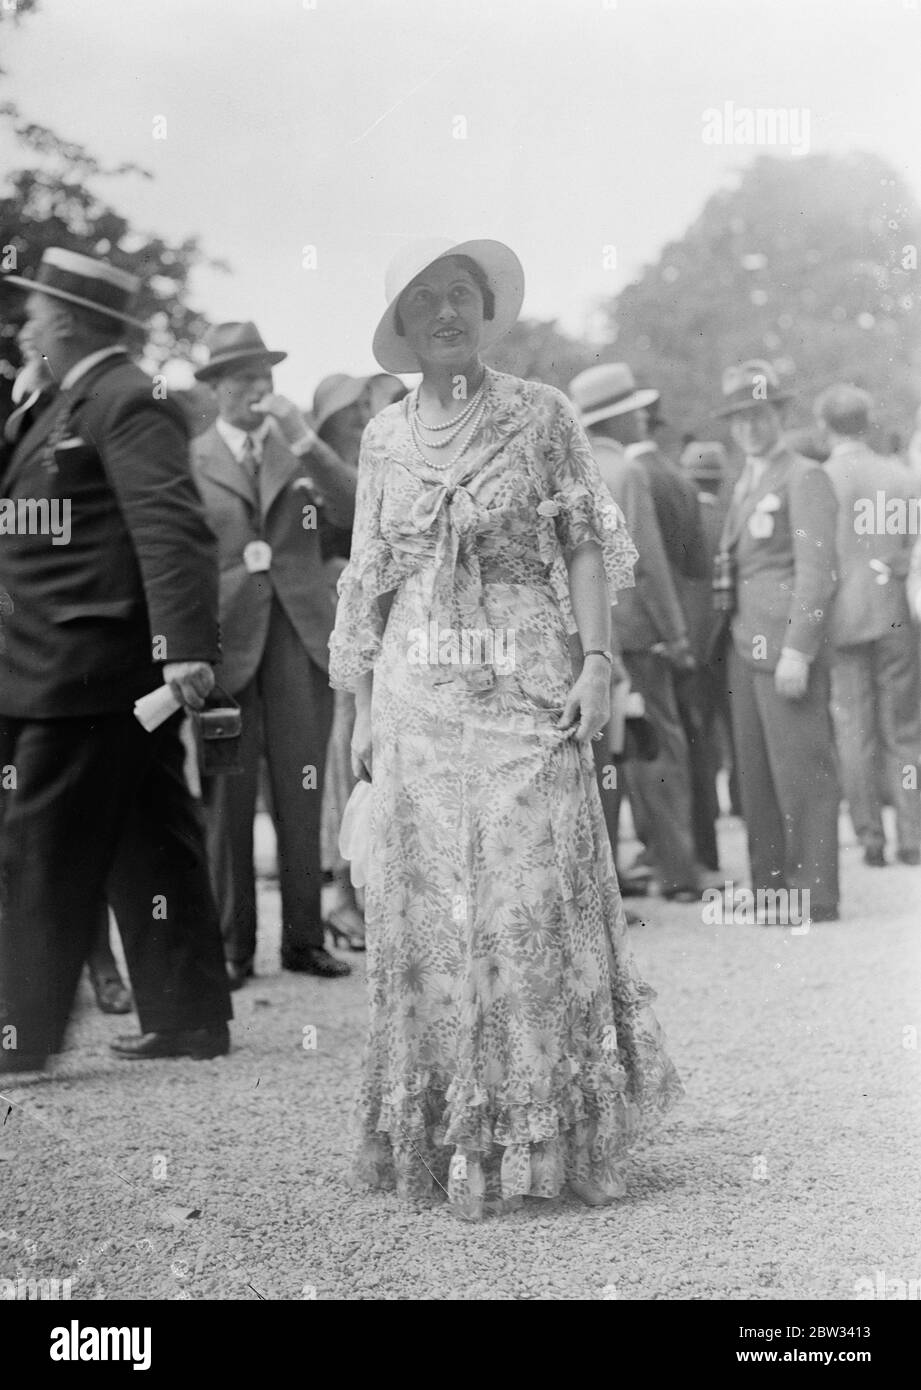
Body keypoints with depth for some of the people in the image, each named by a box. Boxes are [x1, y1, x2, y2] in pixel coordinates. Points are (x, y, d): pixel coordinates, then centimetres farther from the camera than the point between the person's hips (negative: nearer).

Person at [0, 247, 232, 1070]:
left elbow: (173, 529, -24)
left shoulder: (126, 403, -14)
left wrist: (187, 646, -30)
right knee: (147, 847, 12)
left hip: (80, 670, -10)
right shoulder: (75, 403, 18)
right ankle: (188, 1019, 18)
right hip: (98, 670, 10)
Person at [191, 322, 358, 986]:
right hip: (226, 638, -2)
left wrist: (304, 441, -11)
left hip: (301, 633, 2)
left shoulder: (301, 450, 14)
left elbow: (358, 512, -2)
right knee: (227, 798, -2)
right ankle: (230, 945, 4)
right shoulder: (189, 461, 6)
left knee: (302, 796, 3)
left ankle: (304, 938, 10)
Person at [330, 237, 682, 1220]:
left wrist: (596, 662, -9)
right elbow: (368, 582, 11)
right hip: (419, 691, 2)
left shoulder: (541, 415, 3)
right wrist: (363, 710, 7)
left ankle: (565, 1133, 6)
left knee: (539, 898, -5)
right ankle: (461, 1138, 10)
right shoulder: (385, 439, 9)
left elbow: (587, 543, 1)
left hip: (527, 687, -2)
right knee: (435, 906, 1)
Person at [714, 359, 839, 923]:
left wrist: (797, 651, -19)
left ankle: (815, 894, -3)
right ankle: (771, 890, 13)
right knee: (758, 774, 8)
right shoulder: (747, 484, 21)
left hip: (788, 646, -8)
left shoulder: (805, 478, -6)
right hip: (746, 645, 8)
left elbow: (816, 570, -13)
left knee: (801, 770, -6)